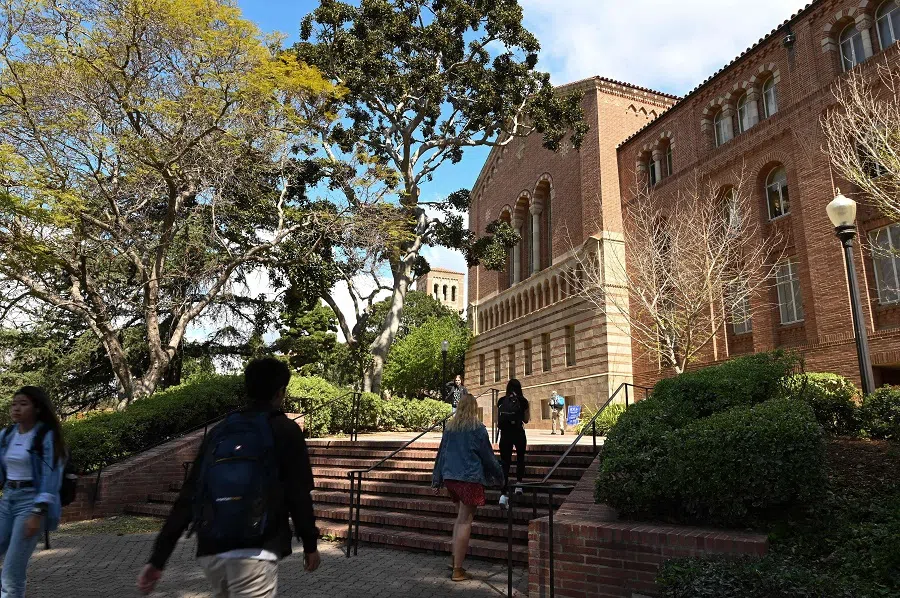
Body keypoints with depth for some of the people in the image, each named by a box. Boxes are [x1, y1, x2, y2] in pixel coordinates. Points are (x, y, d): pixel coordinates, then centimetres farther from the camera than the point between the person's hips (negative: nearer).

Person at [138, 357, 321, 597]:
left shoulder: (218, 432, 12)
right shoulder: (286, 430, -3)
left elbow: (187, 498, 10)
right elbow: (298, 494, -6)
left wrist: (158, 559, 11)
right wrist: (310, 544, 7)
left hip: (210, 553, 6)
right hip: (254, 554, -6)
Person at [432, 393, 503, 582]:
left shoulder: (449, 427, 9)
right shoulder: (477, 428, -5)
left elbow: (441, 453, 14)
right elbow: (487, 455, 0)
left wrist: (437, 480, 21)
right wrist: (499, 475, 14)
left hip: (450, 476, 5)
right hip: (470, 477, -5)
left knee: (462, 514, 19)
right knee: (465, 520, -1)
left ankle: (455, 557, 16)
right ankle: (457, 570, 2)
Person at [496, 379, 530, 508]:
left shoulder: (501, 401, 4)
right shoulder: (522, 401, -2)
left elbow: (498, 421, 8)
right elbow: (526, 420, 8)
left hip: (505, 434, 1)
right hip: (518, 433, -1)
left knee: (505, 462, 1)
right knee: (520, 458, 24)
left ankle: (504, 493, -10)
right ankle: (518, 484, 23)